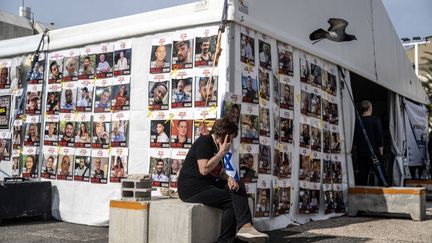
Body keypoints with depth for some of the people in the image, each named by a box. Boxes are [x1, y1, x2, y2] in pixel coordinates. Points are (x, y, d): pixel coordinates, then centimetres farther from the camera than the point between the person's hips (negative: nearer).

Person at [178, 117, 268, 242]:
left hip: (207, 185, 9)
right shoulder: (204, 142, -12)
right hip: (192, 188, -9)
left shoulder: (217, 147, 16)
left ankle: (245, 227, -18)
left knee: (239, 187, -7)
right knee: (232, 201, -17)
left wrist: (229, 179, -7)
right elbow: (204, 169, -24)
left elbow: (220, 172, 16)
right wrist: (222, 152, -18)